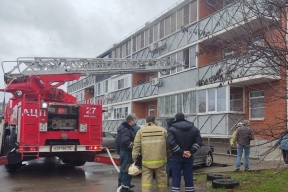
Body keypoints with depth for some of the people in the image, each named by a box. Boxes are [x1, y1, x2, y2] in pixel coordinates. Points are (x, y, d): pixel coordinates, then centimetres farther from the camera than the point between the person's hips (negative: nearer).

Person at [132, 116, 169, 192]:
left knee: (146, 179, 2)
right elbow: (168, 145, 7)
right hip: (160, 160, 1)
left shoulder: (141, 131, 3)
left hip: (146, 161, 0)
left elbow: (136, 146, 0)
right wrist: (167, 155, 20)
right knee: (161, 178, 12)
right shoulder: (163, 130, 4)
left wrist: (135, 158, 6)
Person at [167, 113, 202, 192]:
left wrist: (181, 152, -14)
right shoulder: (194, 128, 8)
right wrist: (191, 152, -7)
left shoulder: (172, 129, -5)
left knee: (176, 177, 2)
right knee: (189, 176, 10)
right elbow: (198, 141, -1)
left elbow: (171, 142, -19)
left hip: (177, 156, -3)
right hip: (189, 157, 3)